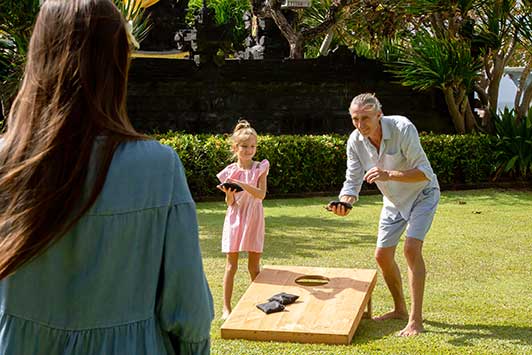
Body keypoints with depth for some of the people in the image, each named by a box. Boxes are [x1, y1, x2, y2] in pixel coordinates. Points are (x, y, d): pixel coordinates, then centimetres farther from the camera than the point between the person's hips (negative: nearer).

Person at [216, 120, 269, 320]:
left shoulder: (260, 168, -1)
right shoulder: (230, 172, -1)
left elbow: (261, 194, -14)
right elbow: (230, 203, -1)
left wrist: (243, 185, -28)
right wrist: (229, 194, -23)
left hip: (253, 220, 0)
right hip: (235, 219, 0)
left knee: (254, 266, 7)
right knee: (231, 265, 1)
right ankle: (226, 307, 5)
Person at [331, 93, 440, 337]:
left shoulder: (403, 128, -31)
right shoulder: (355, 141, -16)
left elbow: (424, 171, -32)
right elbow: (353, 181, -12)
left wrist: (389, 175, -46)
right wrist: (344, 202, -34)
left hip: (422, 194, -6)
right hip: (393, 201, 6)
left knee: (411, 248, -22)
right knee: (382, 255, 7)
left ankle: (415, 320, -17)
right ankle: (400, 309, 30)